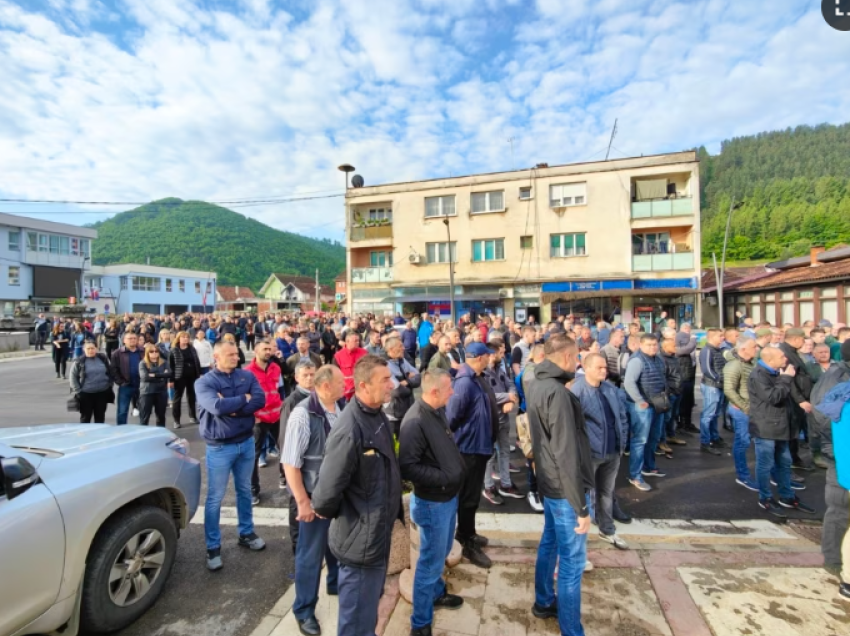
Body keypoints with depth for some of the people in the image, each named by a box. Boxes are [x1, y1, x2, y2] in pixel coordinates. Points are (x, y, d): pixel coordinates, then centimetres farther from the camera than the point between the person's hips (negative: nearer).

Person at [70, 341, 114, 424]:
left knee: (100, 417, 11)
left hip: (102, 393, 2)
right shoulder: (79, 361, -6)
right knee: (85, 417, 6)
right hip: (86, 394, -2)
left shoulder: (103, 358, 2)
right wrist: (78, 391, -7)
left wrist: (110, 385, 5)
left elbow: (110, 372, 11)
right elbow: (73, 377, -2)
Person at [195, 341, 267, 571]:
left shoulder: (247, 376, -2)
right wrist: (243, 399, -16)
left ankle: (246, 533, 37)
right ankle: (213, 546, 24)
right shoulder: (204, 382, -12)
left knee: (244, 491, 19)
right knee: (215, 498, 7)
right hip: (219, 447, -4)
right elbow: (217, 407, -28)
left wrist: (231, 407, -23)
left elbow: (260, 400, -16)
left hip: (246, 442, 4)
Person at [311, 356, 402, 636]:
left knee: (369, 605, 29)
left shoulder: (378, 415, -1)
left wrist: (392, 508, 12)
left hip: (379, 533, 8)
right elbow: (329, 487, -29)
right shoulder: (350, 430, -31)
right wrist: (324, 511, -9)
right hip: (361, 539, -8)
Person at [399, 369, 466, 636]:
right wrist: (443, 477, -24)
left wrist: (458, 468, 3)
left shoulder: (438, 411, 0)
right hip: (432, 502, -8)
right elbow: (407, 468, -26)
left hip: (449, 497, 8)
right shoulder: (415, 421, -27)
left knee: (441, 553, 27)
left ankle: (437, 593, 51)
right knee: (431, 561, 8)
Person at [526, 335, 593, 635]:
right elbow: (566, 454, -27)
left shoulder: (537, 385, 3)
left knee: (549, 544, 24)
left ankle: (544, 602, 42)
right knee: (572, 562, 5)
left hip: (548, 481, 9)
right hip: (564, 488, -9)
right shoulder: (557, 393, -26)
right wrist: (581, 507, -21)